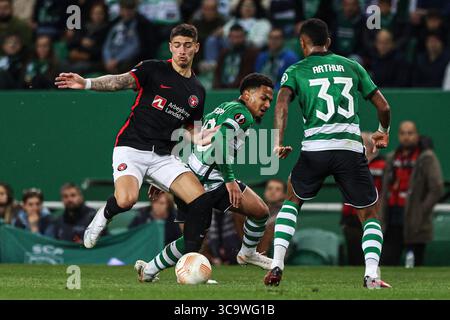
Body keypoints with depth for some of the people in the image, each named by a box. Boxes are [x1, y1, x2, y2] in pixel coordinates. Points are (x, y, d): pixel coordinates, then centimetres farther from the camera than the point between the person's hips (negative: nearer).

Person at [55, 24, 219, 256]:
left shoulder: (197, 91, 15)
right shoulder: (154, 70, -1)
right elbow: (120, 81, -16)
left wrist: (199, 139, 1)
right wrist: (87, 83, -34)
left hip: (164, 156, 5)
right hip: (132, 148, -5)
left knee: (201, 202, -16)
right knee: (126, 200, -31)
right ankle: (105, 215, 6)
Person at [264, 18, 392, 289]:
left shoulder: (296, 71, 12)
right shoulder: (352, 66, 17)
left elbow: (282, 102, -8)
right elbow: (383, 107, 16)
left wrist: (279, 143, -11)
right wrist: (384, 132, 35)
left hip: (314, 149, 0)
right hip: (351, 149, 0)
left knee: (292, 200, 26)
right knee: (370, 215, 14)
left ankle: (277, 265, 10)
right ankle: (372, 274, -11)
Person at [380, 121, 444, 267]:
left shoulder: (427, 158, -3)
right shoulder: (391, 159, 17)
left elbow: (437, 189, -11)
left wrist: (421, 212, -14)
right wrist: (383, 218, 12)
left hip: (415, 226, -6)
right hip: (392, 224, 6)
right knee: (386, 263, 1)